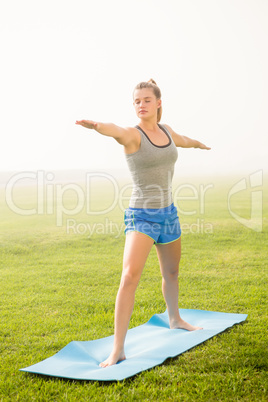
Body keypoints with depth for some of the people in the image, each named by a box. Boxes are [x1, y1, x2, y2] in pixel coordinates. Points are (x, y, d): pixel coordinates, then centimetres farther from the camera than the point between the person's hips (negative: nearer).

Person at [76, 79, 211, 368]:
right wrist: (95, 125, -62)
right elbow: (114, 130, -38)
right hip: (141, 216, -7)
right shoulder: (133, 135, -14)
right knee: (130, 277, -23)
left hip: (168, 214, 7)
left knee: (171, 272, 23)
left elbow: (182, 140, 31)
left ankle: (175, 319, 50)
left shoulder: (165, 130, 7)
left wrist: (198, 144, 53)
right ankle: (117, 350, -18)